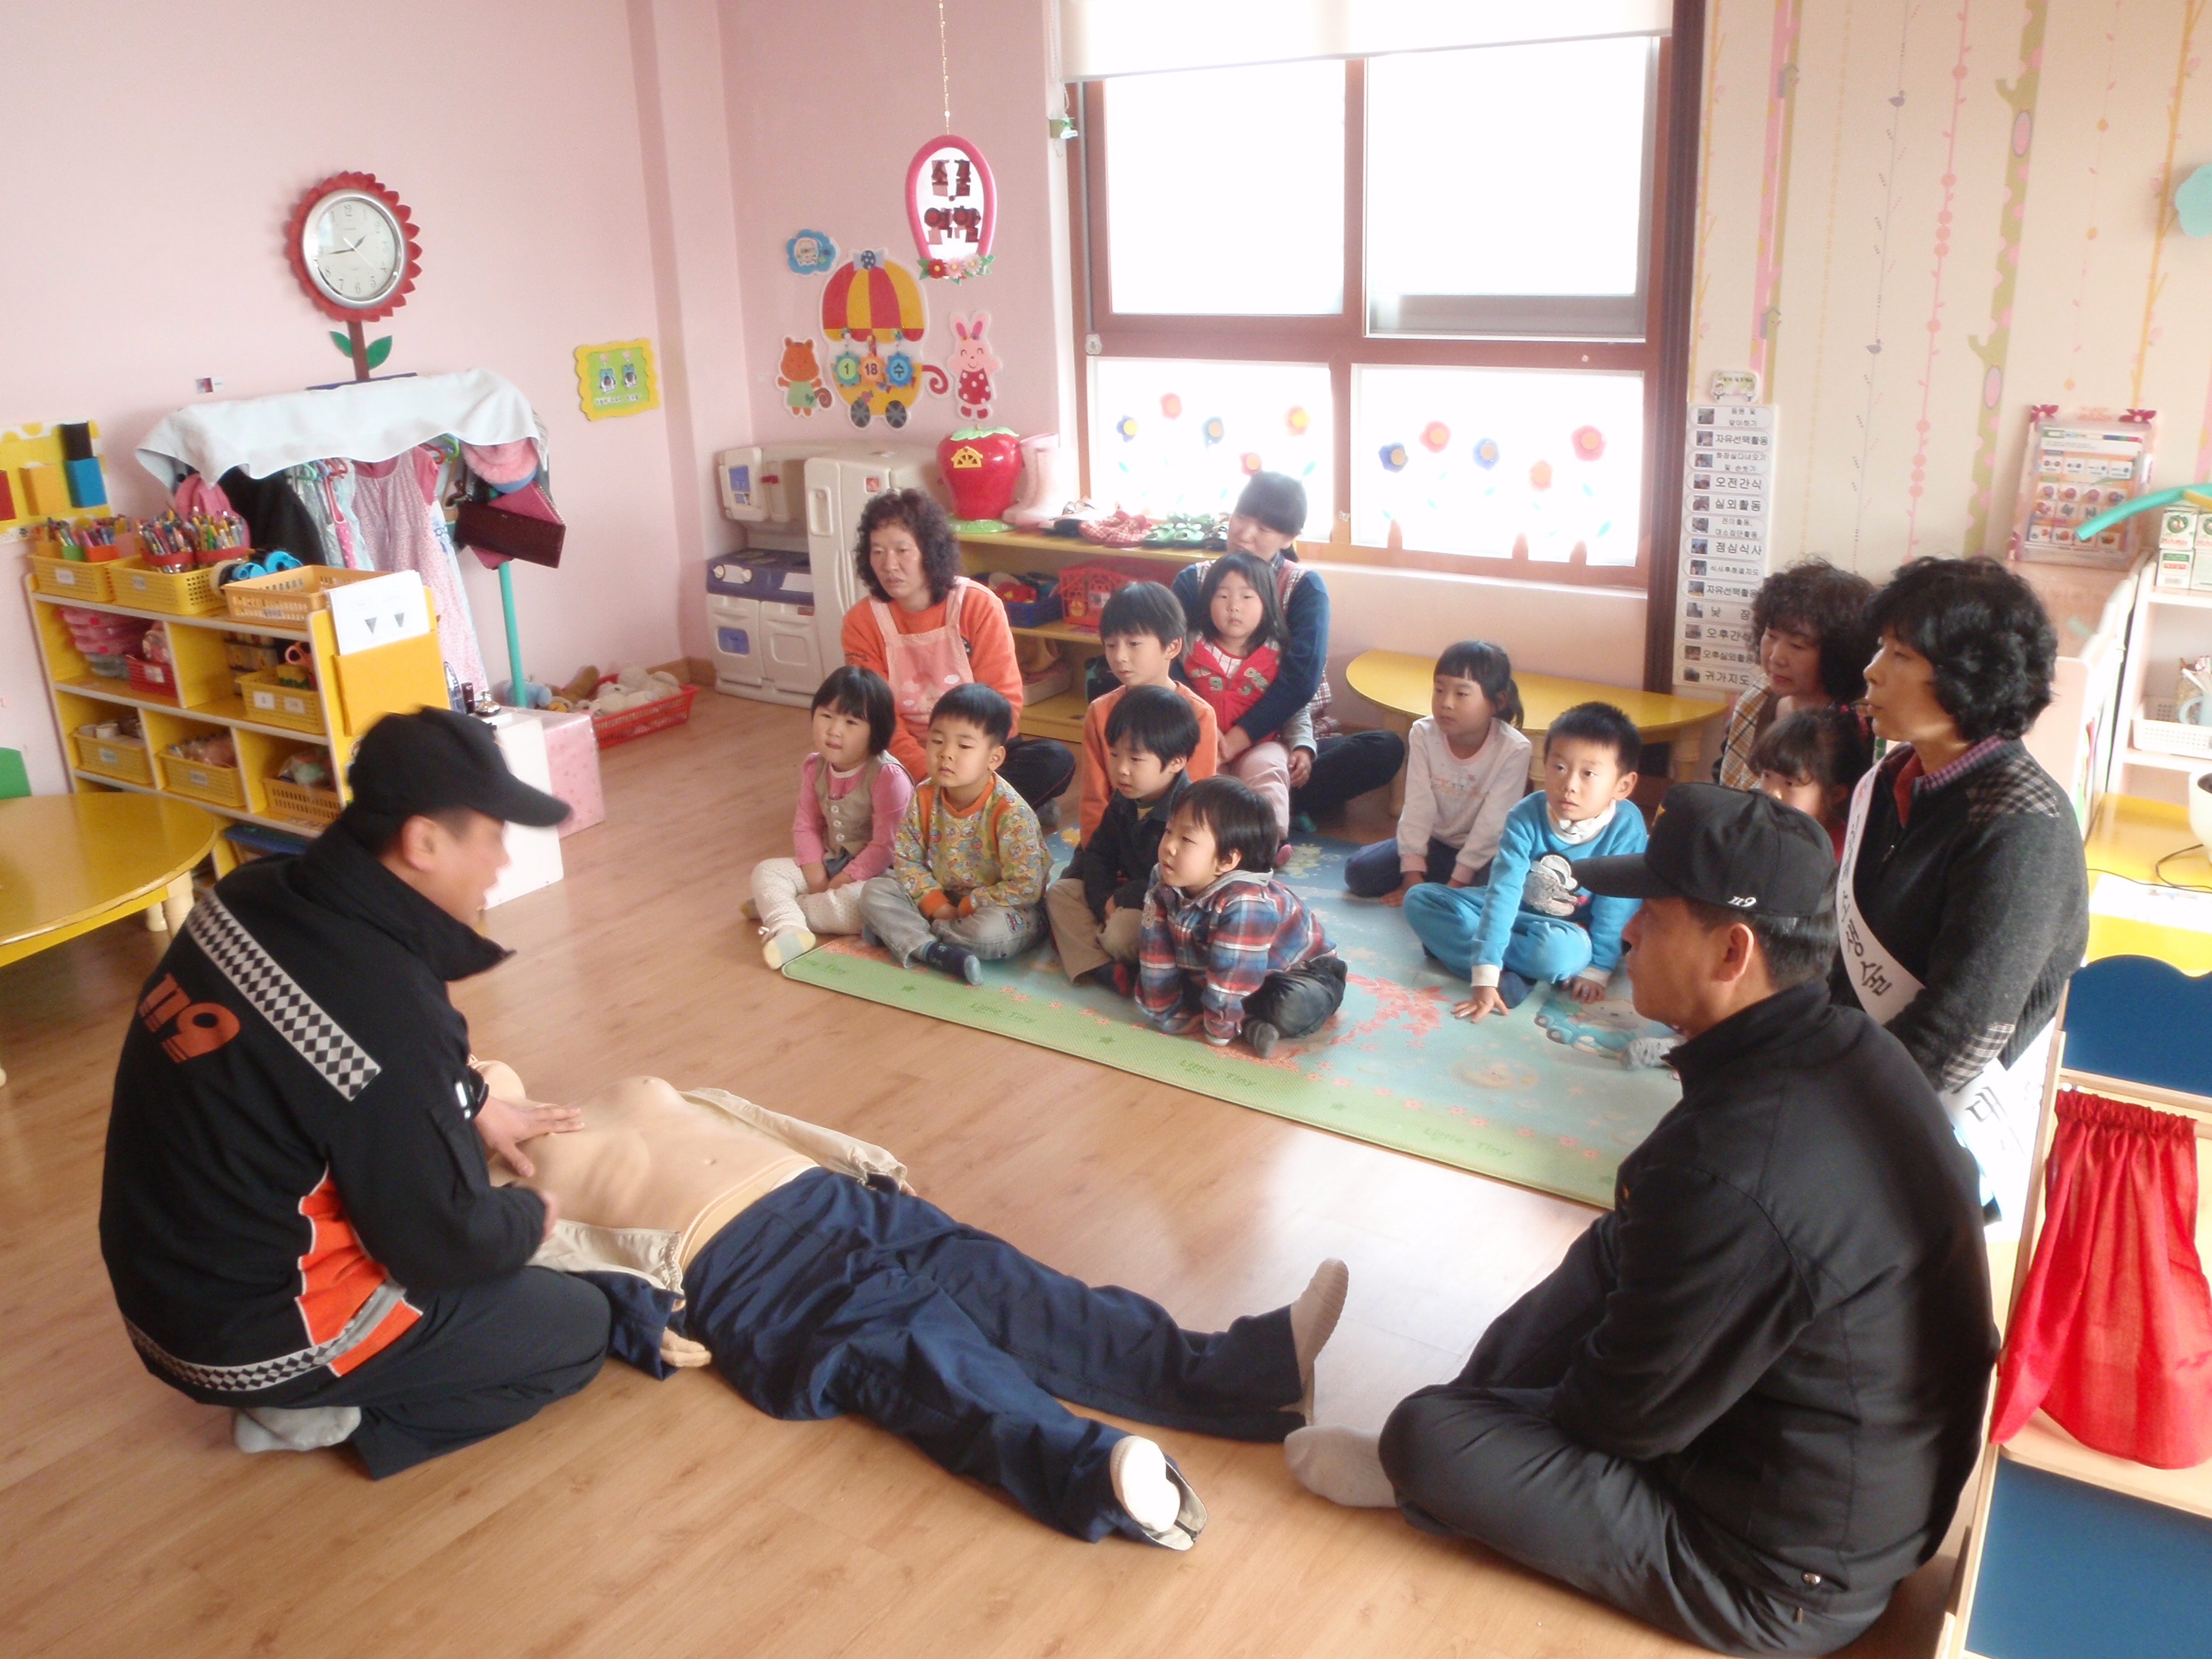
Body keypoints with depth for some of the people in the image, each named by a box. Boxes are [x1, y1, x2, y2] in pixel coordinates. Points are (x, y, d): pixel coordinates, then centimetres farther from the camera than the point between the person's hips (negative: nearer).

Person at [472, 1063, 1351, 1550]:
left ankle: (1252, 1365, -30)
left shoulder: (636, 1094, 33)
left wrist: (856, 1157, 17)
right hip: (744, 1272, -6)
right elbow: (563, 1263, -2)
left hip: (834, 1197, 6)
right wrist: (645, 1318, -20)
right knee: (902, 1348, -31)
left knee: (998, 1285, -15)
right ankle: (1103, 1476, -56)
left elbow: (750, 1117, 30)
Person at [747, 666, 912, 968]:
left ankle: (776, 909, -18)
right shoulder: (814, 769, 0)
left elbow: (886, 845, -22)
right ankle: (789, 927, -34)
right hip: (830, 864, 7)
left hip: (876, 872, -7)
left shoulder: (888, 776, -22)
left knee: (856, 904, -37)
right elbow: (805, 826, 5)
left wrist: (839, 884, -20)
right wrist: (817, 878, -10)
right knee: (766, 871, -7)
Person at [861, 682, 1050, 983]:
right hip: (942, 899, 6)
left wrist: (963, 909, -21)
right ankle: (929, 950, -30)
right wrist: (936, 905, -16)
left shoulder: (1011, 813, -24)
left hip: (997, 908, -5)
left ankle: (902, 933, -15)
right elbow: (906, 859, -1)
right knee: (874, 891, -8)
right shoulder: (924, 798, -8)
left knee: (992, 930, -38)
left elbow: (1025, 888, -25)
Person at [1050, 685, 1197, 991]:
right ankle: (1098, 967, -22)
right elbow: (1098, 854, 6)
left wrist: (1123, 899, -20)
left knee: (1120, 933, -35)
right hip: (1124, 895, 9)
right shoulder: (1125, 800, 2)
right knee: (1059, 892, -2)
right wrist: (1103, 901, -11)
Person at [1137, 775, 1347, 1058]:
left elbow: (1231, 980, -32)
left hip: (1301, 972, -8)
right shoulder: (1164, 884, -17)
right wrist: (1170, 1015, -11)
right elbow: (1157, 956, -12)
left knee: (1288, 1008, -39)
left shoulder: (1246, 905, -39)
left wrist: (1219, 1033, -23)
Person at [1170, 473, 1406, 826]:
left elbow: (1301, 679, -18)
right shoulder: (1193, 582, 3)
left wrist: (1234, 742, -30)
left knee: (1387, 749, -25)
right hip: (1207, 737, 0)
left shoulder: (1305, 588, -3)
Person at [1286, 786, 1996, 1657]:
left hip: (1784, 1583, -8)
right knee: (1613, 1253, 13)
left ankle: (1426, 1481, 26)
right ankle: (1488, 1429, 25)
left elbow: (1625, 1415, -19)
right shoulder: (1857, 1053, -7)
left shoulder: (1728, 1168, -34)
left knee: (1428, 1436, -9)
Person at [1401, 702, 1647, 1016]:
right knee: (1420, 898, -15)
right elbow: (1503, 890, -28)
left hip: (1569, 929, -3)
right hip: (1513, 912, 3)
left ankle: (1459, 945, -19)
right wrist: (1485, 976, -34)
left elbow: (1617, 907, -14)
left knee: (1559, 951, -40)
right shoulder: (1526, 816, -20)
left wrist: (1598, 970, -16)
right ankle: (1508, 976, -26)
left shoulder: (1626, 826, -22)